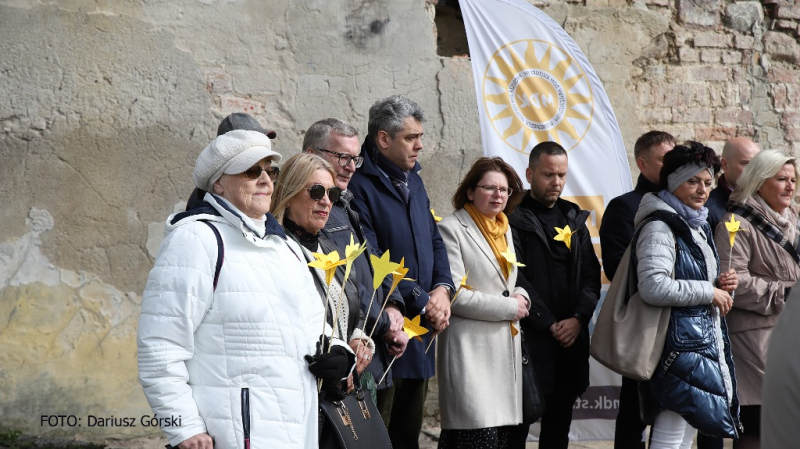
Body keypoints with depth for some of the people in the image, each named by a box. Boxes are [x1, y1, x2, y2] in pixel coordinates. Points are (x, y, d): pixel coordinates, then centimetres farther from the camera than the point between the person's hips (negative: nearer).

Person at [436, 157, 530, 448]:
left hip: (507, 347, 7)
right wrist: (509, 307, -9)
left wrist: (521, 296, 3)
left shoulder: (504, 229, 18)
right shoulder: (452, 229, -6)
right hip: (472, 348, -7)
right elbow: (454, 295, -13)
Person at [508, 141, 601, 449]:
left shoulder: (574, 218, 15)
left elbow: (591, 274, 9)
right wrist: (550, 324, -11)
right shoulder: (515, 218, -4)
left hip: (571, 337, 6)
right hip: (531, 339, -5)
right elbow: (517, 280, -10)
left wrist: (579, 318, -6)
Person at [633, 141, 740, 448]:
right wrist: (709, 292, -16)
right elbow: (653, 287, -25)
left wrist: (722, 285, 6)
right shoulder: (660, 226, -12)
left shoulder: (698, 226, 18)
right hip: (679, 345, -10)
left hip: (705, 343, 10)